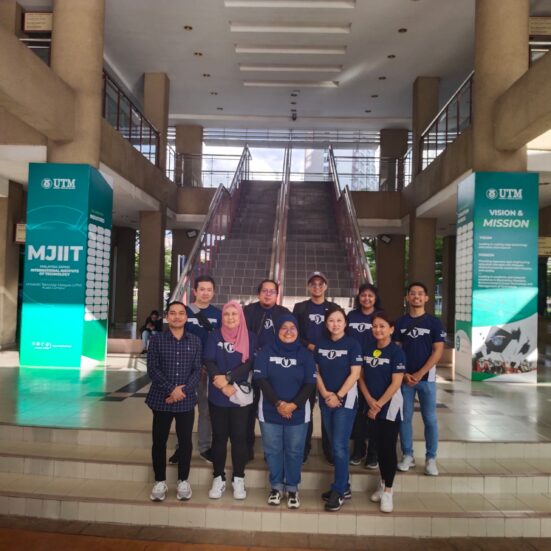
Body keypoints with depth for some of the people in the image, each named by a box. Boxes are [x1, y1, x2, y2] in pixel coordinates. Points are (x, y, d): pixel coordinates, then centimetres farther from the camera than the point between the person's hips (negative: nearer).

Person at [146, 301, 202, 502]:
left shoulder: (195, 341, 3)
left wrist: (183, 390, -13)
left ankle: (183, 481, 24)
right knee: (159, 441, 6)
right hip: (161, 399, -1)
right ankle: (160, 482, 23)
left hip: (186, 400, 1)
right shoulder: (156, 339, -1)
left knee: (185, 441, 7)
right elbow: (152, 369, -7)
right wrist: (171, 389, -15)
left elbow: (197, 370, 1)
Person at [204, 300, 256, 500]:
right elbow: (209, 362, -6)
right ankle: (218, 479, 20)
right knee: (219, 436, 8)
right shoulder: (214, 336, 3)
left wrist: (228, 377, -19)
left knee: (239, 437, 5)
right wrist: (223, 385, -19)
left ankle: (238, 479, 18)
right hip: (217, 396, 1)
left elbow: (249, 364, -7)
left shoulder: (249, 337, 2)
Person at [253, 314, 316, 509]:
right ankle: (276, 486, 26)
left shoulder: (305, 354, 1)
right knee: (272, 450, 8)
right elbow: (260, 379, -7)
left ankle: (292, 488, 24)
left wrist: (293, 405, -16)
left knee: (294, 451, 7)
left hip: (298, 412, 0)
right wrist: (278, 403, -17)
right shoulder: (266, 352, -1)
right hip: (270, 411, 0)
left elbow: (310, 384, -3)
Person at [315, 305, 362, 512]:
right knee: (334, 446, 11)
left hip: (346, 400, -5)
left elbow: (355, 374, -10)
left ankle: (338, 491, 4)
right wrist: (325, 394, -7)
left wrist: (338, 396, -13)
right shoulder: (321, 344, 7)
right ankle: (344, 487, 23)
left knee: (340, 446, -6)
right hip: (326, 401, 5)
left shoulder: (352, 344, -5)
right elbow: (316, 371, 7)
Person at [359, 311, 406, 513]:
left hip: (390, 406, -5)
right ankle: (382, 482, 29)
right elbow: (361, 377, 7)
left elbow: (396, 383, -14)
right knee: (379, 445, 13)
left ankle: (388, 491, 9)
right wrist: (370, 401, -7)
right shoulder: (367, 350, 6)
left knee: (388, 447, -1)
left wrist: (379, 404, -13)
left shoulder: (396, 351, -10)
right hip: (372, 406, 5)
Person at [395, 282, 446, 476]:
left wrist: (419, 374, -11)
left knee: (430, 419, 2)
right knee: (405, 417, 6)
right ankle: (407, 455, 18)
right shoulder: (400, 323, 6)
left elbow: (438, 351, -5)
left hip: (426, 378, -2)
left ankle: (431, 458, 14)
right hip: (404, 378, 2)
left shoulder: (434, 322, -1)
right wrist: (403, 374, -7)